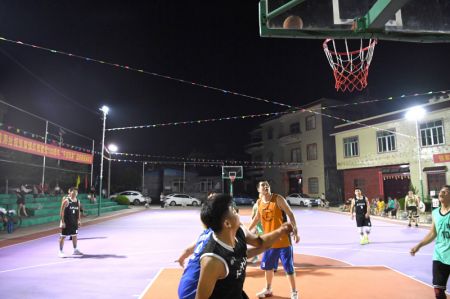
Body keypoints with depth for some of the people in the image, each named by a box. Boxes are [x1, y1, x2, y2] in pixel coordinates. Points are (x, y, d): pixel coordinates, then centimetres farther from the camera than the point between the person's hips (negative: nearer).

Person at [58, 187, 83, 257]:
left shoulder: (78, 201, 6)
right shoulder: (66, 200, -12)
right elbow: (62, 212, -13)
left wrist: (79, 220, 9)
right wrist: (62, 222, -17)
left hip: (74, 222, 6)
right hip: (66, 222, -6)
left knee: (74, 235, 14)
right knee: (63, 236, -1)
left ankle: (75, 250, 26)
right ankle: (61, 251, 8)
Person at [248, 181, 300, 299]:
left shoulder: (278, 199, -14)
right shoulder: (259, 202, 2)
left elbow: (290, 214, -12)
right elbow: (257, 217, 19)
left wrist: (295, 231, -20)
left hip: (283, 240, -5)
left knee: (289, 267, 2)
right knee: (267, 266, 16)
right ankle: (268, 289, 37)